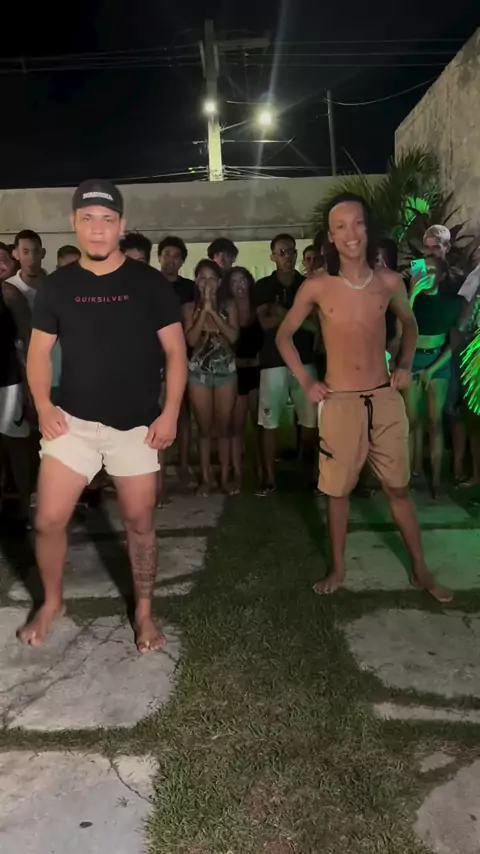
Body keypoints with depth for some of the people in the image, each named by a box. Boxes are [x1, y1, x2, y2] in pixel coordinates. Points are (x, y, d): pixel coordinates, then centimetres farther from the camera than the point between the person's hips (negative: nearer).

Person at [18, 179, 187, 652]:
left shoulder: (149, 283, -3)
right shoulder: (57, 285, 3)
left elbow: (175, 352, -2)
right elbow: (39, 351, 8)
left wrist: (170, 413, -9)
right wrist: (43, 406, -6)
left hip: (136, 426, -1)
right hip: (73, 421, 2)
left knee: (139, 522, 7)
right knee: (48, 521, 2)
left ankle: (144, 612, 26)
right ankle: (51, 602, 28)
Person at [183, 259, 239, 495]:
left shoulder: (228, 305, 2)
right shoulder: (190, 307, 1)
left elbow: (233, 336, -10)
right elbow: (191, 339, -11)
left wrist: (213, 311, -13)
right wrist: (204, 309, -13)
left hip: (226, 370, 0)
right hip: (199, 372, 0)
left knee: (224, 427, 6)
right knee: (204, 428, 5)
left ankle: (225, 476, 16)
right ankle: (205, 477, 15)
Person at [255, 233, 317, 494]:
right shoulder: (263, 286, 6)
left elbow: (317, 324, 1)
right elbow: (266, 323, -5)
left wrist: (284, 314, -8)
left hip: (304, 360, 1)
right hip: (273, 361, -1)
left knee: (310, 421, -1)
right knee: (269, 423, -1)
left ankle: (310, 473, 13)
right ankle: (270, 478, 8)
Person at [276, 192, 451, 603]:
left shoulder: (389, 282, -2)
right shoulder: (316, 287, -7)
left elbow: (410, 324, 18)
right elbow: (284, 335, 5)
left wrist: (405, 364, 5)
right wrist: (306, 381, -1)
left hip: (386, 399, 2)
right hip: (339, 402, -1)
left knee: (398, 488, 11)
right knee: (338, 490, 9)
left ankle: (420, 569, 26)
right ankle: (339, 568, 28)